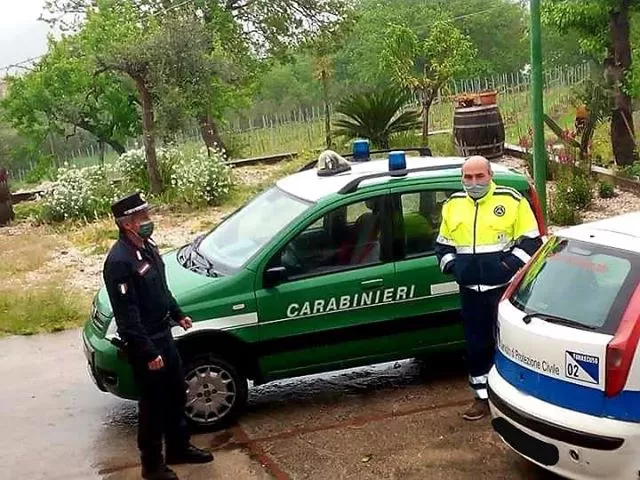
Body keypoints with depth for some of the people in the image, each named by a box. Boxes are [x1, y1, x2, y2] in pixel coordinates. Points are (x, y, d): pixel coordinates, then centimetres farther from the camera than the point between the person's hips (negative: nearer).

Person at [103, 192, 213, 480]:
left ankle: (178, 448, 38)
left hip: (163, 335, 9)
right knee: (153, 403, 4)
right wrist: (148, 352, -25)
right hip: (143, 344, -9)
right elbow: (127, 315, -25)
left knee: (176, 394, 20)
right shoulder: (119, 261, -25)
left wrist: (177, 315, 23)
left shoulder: (147, 247, 5)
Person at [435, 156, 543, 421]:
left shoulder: (511, 200, -4)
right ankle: (483, 396, 23)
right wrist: (451, 265, 2)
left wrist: (512, 264, -15)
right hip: (470, 290, 4)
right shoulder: (453, 205, 9)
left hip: (504, 287, -4)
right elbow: (443, 244, 19)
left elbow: (531, 240, -3)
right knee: (476, 345, 11)